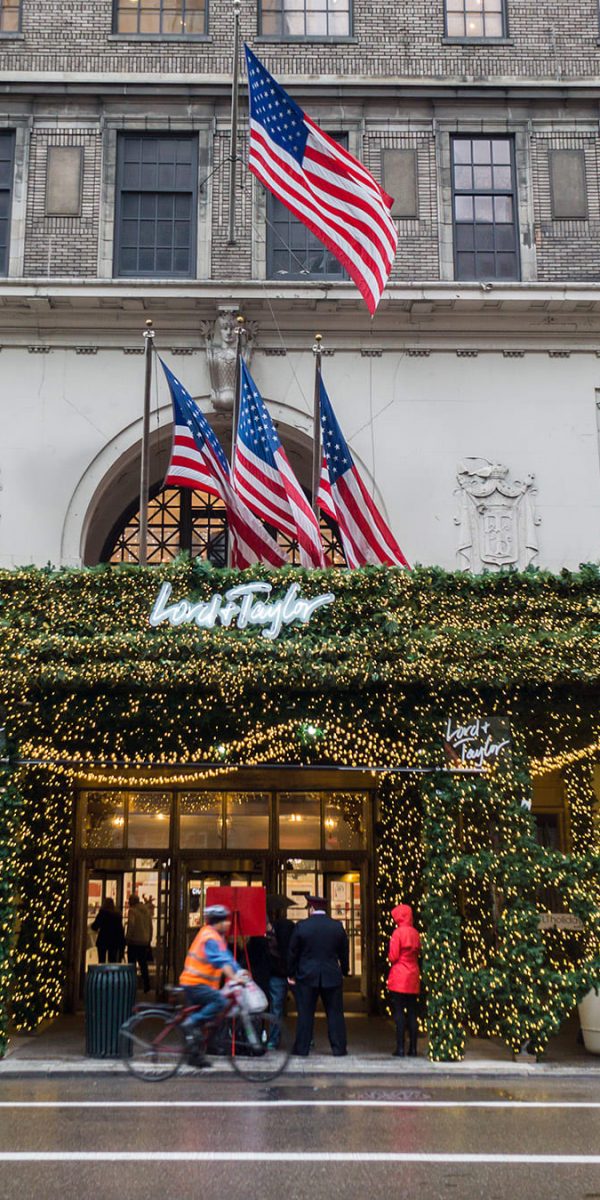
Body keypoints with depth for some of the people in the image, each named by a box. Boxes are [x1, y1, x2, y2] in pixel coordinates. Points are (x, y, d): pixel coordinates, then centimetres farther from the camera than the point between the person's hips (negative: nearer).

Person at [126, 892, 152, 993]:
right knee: (143, 964, 12)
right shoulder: (147, 910, 11)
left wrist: (128, 937, -11)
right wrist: (149, 939, 18)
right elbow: (150, 926, 14)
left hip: (134, 941, -6)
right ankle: (146, 985, 9)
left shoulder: (132, 910, -10)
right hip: (145, 942, 6)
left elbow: (131, 924, -21)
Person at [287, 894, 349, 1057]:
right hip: (332, 976, 1)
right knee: (335, 1013, 8)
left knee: (305, 1013, 6)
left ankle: (302, 1048, 8)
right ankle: (338, 1048, 9)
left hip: (307, 976, -1)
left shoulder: (301, 926, -7)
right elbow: (344, 952, 6)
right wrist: (344, 971, 19)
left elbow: (292, 952, -2)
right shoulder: (337, 926, -1)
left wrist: (291, 974, 8)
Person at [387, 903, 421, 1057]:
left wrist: (389, 953, 8)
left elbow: (393, 957, -11)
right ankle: (413, 1048, 9)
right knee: (412, 1012, 8)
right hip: (413, 977, 6)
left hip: (399, 977, -6)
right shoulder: (415, 933, 8)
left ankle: (400, 1048, -5)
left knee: (399, 1012, -3)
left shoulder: (398, 932, -11)